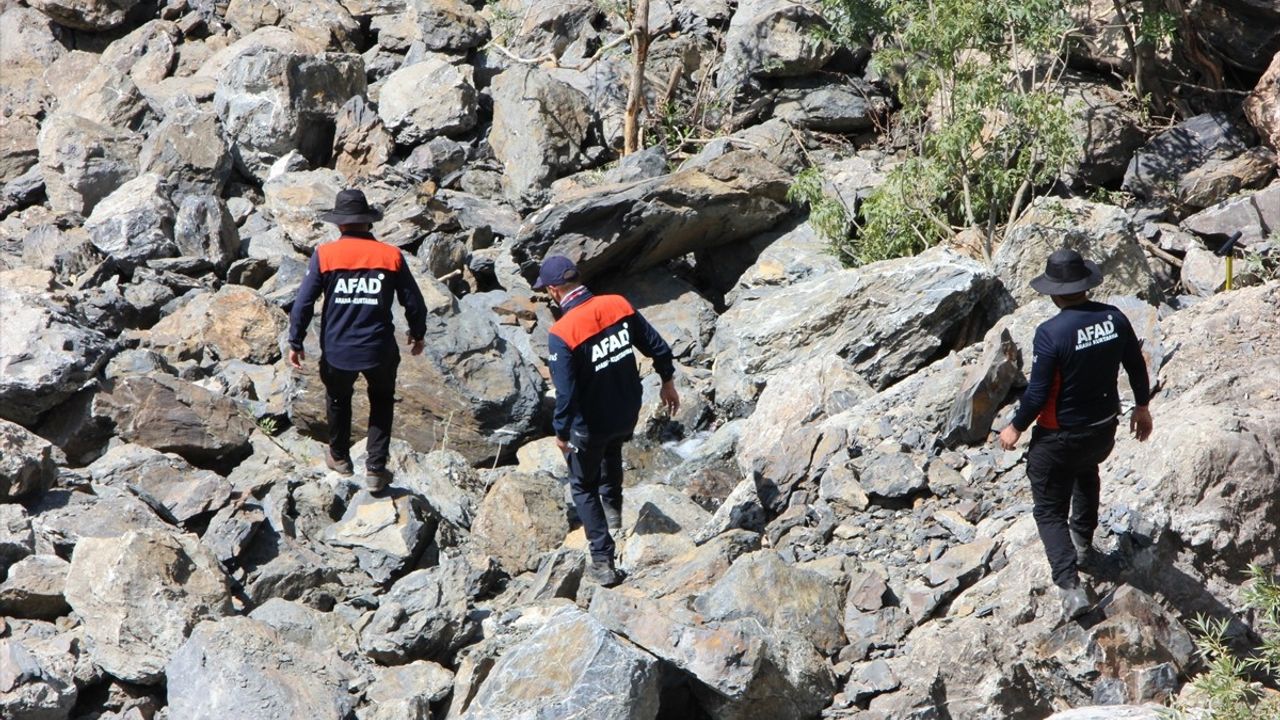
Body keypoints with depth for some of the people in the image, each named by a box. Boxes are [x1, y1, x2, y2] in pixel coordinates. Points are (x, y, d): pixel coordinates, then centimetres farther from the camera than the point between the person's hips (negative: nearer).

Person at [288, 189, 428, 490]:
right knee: (382, 402, 23)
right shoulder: (391, 256, -3)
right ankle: (375, 468, 17)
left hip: (337, 351, 0)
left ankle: (339, 457, 43)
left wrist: (295, 343, 5)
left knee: (338, 399, 28)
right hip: (380, 350, 0)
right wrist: (417, 334, 22)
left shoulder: (324, 255, -6)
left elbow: (303, 303, -6)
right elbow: (413, 302, 4)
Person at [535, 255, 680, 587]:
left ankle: (603, 562, 14)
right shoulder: (619, 305, -11)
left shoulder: (562, 334, -27)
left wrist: (561, 432, -9)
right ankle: (613, 507, 56)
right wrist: (667, 383, 15)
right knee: (612, 450, 39)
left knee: (583, 487, 16)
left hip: (590, 425, -5)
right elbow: (658, 347, -2)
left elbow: (565, 393, -25)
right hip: (628, 415, 5)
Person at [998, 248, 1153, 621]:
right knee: (1087, 471, 38)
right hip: (1104, 429, 6)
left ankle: (1071, 587, -6)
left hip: (1060, 437, -6)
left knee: (1050, 511, 8)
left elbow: (1037, 393, -21)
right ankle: (1083, 542, 52)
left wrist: (1016, 428, -4)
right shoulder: (1114, 319, -10)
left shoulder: (1051, 334, -26)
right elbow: (1136, 366, 3)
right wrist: (1142, 407, 21)